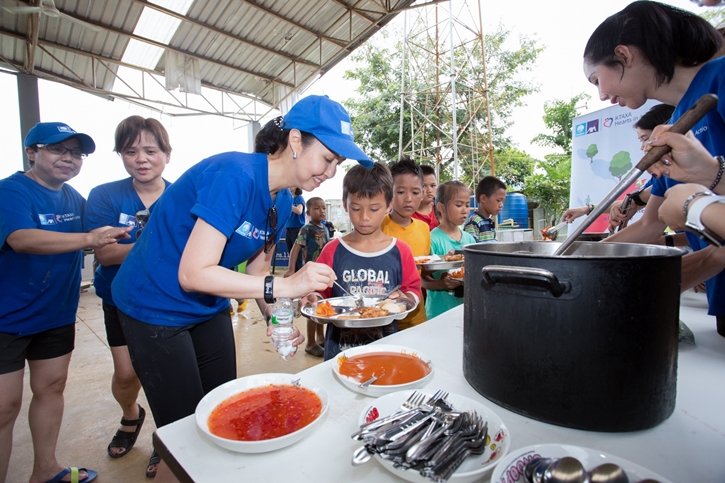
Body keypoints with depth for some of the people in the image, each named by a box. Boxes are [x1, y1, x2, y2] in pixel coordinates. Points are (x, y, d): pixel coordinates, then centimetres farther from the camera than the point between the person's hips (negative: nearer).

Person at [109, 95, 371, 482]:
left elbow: (256, 270, 3)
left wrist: (275, 316, -13)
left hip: (209, 307, 7)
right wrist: (283, 286, -34)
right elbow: (193, 274, -31)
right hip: (155, 305, -7)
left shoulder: (282, 201, -3)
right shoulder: (235, 175, -29)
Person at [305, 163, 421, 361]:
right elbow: (320, 292, 3)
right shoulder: (333, 251, -4)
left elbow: (413, 289, 4)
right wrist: (313, 299, -17)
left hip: (385, 345, 0)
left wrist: (404, 298, -15)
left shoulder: (400, 252, -3)